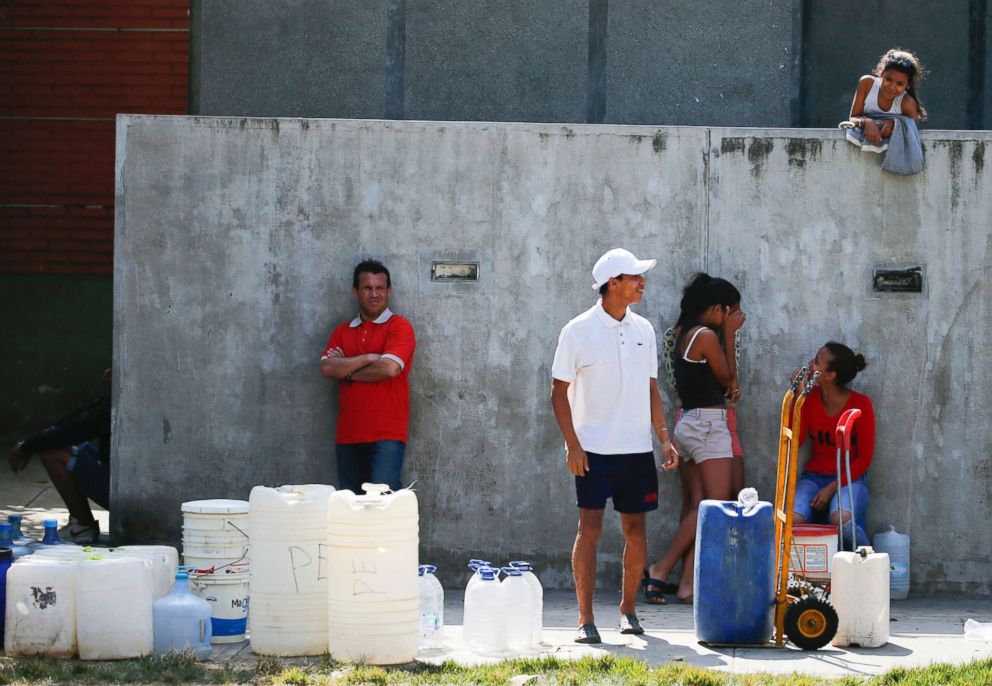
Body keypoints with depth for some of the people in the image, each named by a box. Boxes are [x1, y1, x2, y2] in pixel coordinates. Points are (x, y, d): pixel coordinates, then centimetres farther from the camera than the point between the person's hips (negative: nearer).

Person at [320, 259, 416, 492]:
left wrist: (346, 369, -1)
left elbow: (389, 368, -14)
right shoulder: (342, 332, 16)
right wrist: (368, 358, -8)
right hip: (348, 436, 5)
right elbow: (327, 368, 0)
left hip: (386, 435, -5)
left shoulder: (399, 327, 0)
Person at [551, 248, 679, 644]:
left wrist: (664, 438, 7)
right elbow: (559, 391, -4)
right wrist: (572, 445, -11)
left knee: (635, 529, 7)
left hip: (637, 448, 5)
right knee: (589, 528, -8)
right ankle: (586, 619, -6)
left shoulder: (643, 330, 9)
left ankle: (628, 608, 22)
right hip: (593, 448, -4)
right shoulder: (578, 332, -6)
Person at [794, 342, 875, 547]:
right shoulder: (810, 397, 3)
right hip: (814, 476, 3)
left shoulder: (860, 404, -9)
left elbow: (864, 458, -6)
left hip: (849, 478, -3)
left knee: (841, 519, -37)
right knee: (792, 521, -31)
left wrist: (832, 488, -16)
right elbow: (795, 441, -5)